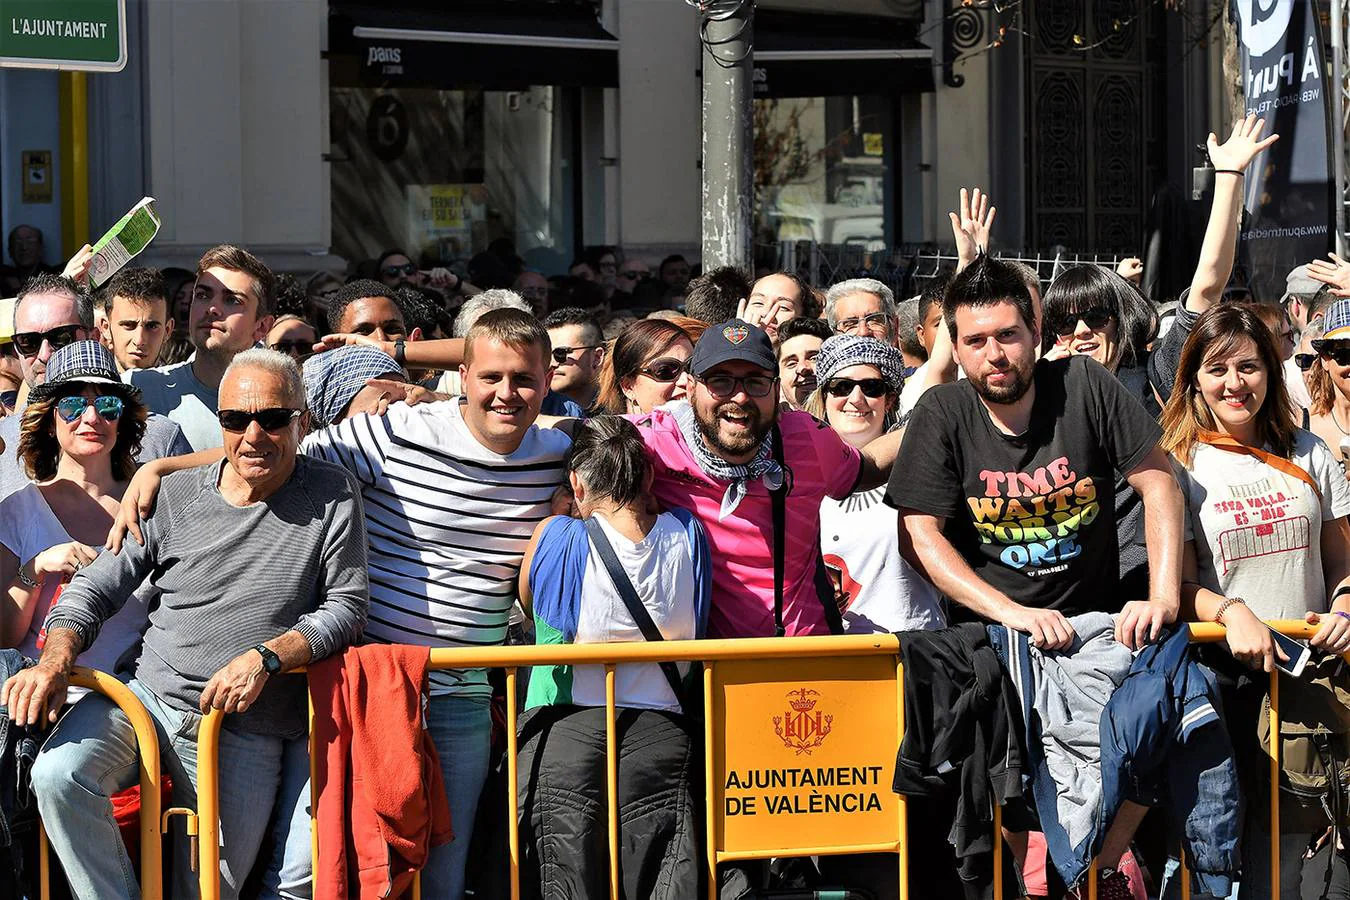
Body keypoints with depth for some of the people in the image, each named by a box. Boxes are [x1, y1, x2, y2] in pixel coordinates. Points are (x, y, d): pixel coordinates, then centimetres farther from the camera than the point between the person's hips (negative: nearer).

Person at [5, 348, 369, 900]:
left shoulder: (332, 498, -1)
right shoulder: (176, 497, 4)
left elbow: (347, 606, -3)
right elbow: (95, 587, 6)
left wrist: (266, 657, -20)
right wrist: (55, 659, -13)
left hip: (247, 734, -2)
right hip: (148, 696, 2)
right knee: (59, 776, -27)